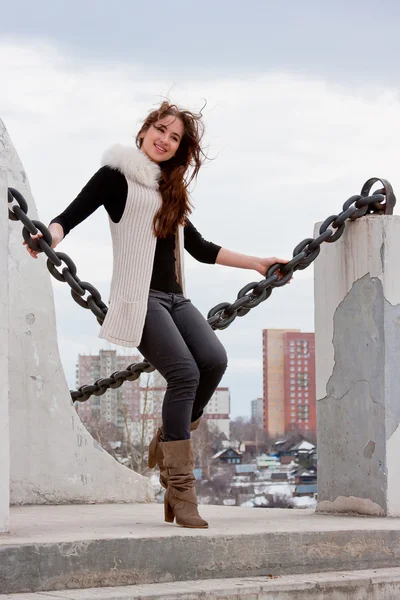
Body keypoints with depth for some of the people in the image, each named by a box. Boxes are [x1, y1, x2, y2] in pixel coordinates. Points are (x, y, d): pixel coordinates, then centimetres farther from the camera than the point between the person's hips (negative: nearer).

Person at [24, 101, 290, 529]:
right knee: (185, 373, -21)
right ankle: (180, 487, -16)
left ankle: (167, 445, 2)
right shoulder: (116, 176, 3)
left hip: (174, 297, 7)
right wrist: (52, 234, -33)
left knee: (214, 360, -19)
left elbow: (200, 248, 28)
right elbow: (72, 214, -10)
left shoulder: (170, 190, 23)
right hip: (139, 296, -6)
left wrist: (257, 264, 30)